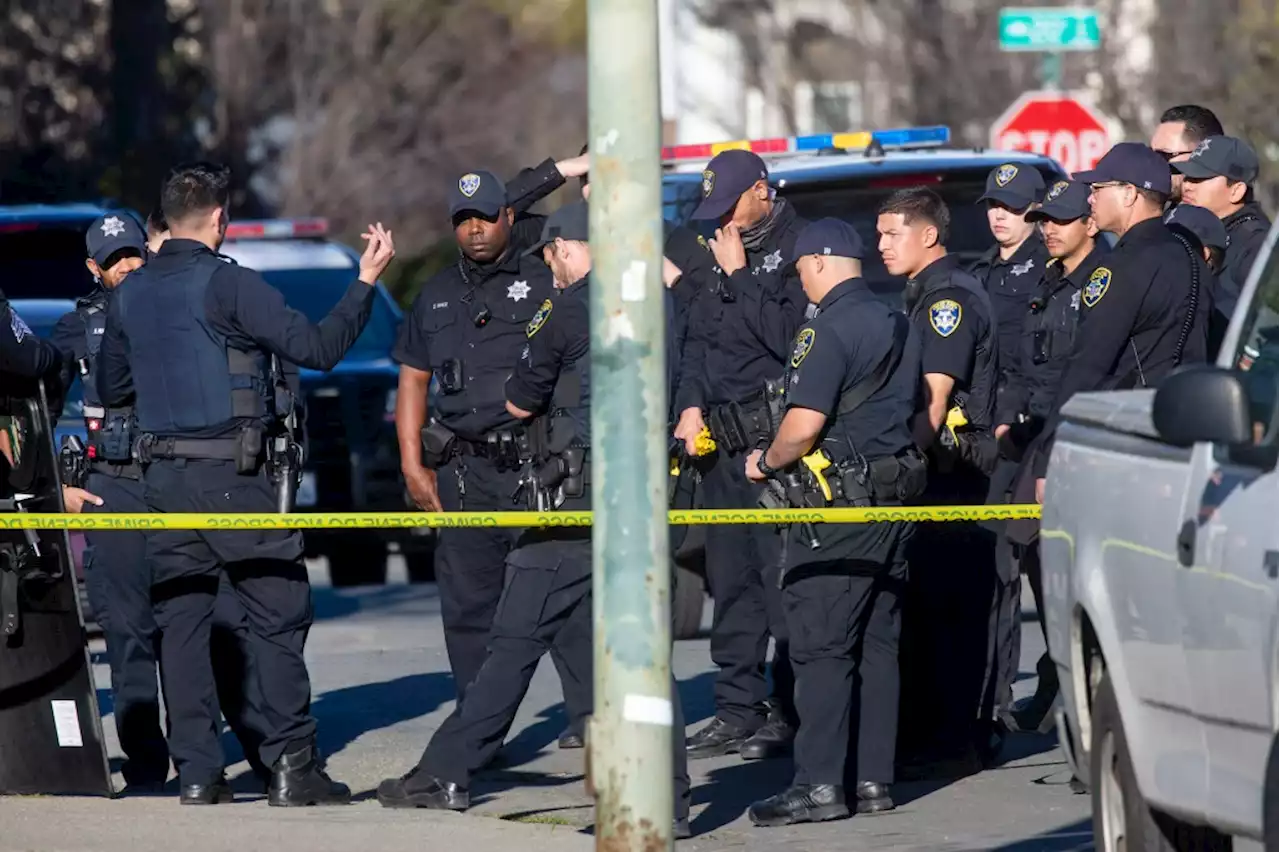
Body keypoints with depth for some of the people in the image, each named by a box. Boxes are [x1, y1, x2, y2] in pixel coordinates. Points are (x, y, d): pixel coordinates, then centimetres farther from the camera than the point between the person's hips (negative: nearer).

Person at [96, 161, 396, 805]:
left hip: (163, 478, 6)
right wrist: (366, 281, -4)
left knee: (181, 620, 7)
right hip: (232, 475, -6)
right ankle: (291, 765, -3)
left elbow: (110, 389, 19)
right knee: (276, 618, 0)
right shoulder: (226, 285, -11)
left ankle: (195, 771, 3)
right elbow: (317, 347, -14)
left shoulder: (129, 294, 9)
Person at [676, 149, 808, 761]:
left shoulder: (797, 249, -6)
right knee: (731, 581, 9)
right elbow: (699, 336, 24)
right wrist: (691, 402, 10)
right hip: (723, 443, 8)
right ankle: (738, 708, 14)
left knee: (781, 579, -10)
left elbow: (786, 334, -17)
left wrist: (739, 276, -12)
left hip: (778, 441, -8)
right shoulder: (722, 249, 18)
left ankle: (790, 713, -8)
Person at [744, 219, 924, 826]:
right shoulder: (899, 327, 14)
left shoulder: (827, 330, -14)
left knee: (820, 644, -7)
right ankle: (872, 778, 12)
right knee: (877, 642, 11)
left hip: (841, 502, -9)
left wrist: (766, 463, -2)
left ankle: (819, 783, -10)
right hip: (897, 495, 9)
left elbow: (803, 427, -19)